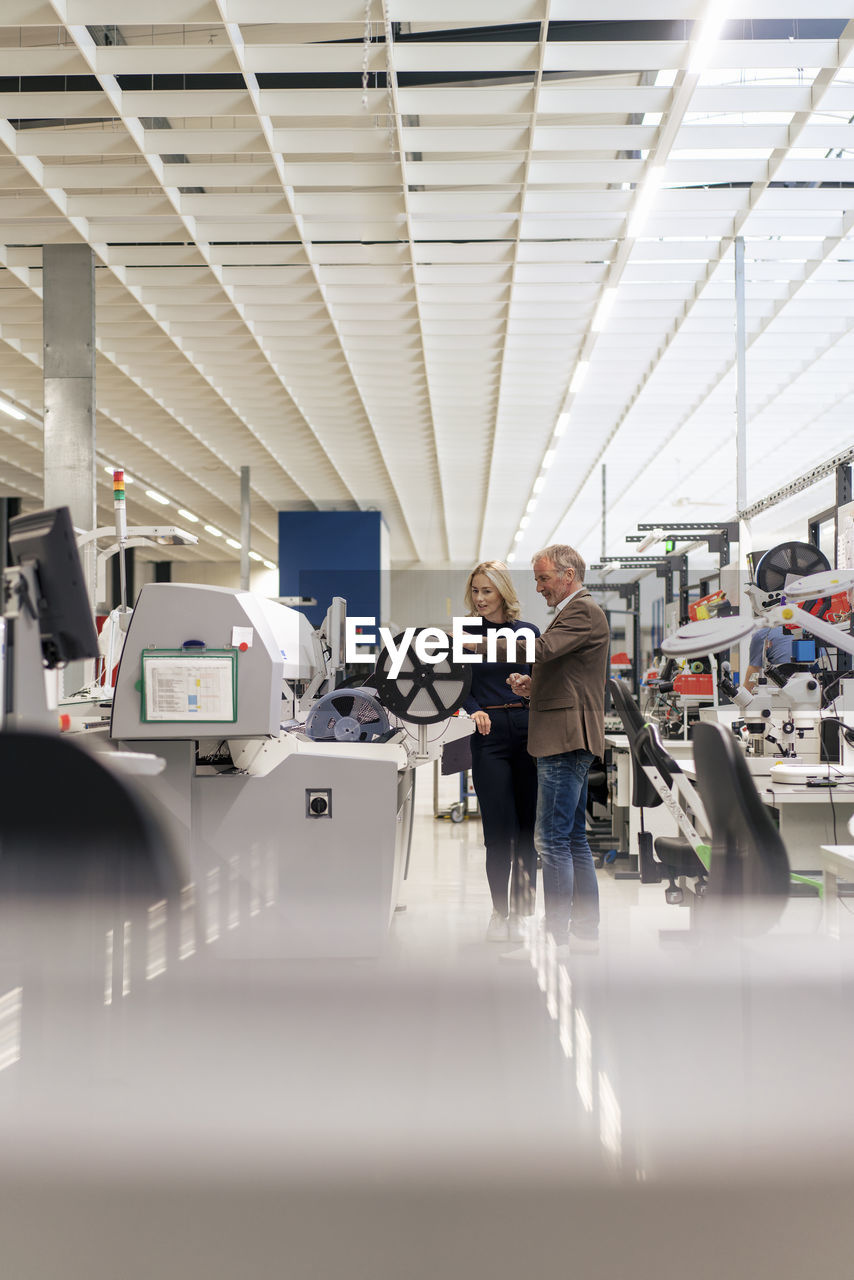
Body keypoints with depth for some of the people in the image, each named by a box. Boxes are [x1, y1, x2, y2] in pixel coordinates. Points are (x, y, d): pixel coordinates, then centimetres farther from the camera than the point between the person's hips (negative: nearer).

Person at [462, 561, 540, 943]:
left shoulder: (528, 632, 9)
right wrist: (474, 711, -18)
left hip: (528, 729, 2)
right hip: (489, 733, -2)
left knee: (527, 823, 6)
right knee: (499, 828, -6)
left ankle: (518, 909, 21)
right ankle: (500, 911, 6)